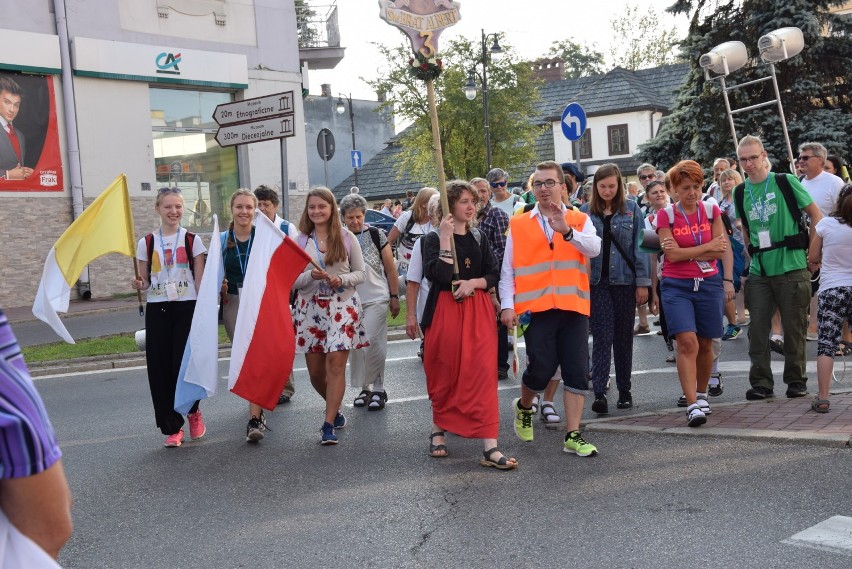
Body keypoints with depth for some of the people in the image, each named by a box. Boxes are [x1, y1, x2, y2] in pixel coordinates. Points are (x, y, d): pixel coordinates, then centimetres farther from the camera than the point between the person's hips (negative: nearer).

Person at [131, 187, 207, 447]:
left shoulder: (192, 240, 2)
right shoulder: (146, 243, 5)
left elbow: (200, 279, 2)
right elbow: (145, 282, 11)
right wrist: (139, 285, -12)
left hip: (186, 308, -2)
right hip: (157, 310, 2)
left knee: (185, 364, -7)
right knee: (160, 368, 0)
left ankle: (193, 411, 23)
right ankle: (172, 427, 11)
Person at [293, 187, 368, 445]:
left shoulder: (347, 237, 2)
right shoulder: (300, 240, 5)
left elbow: (361, 273, 4)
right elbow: (292, 280, 2)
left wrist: (341, 280, -14)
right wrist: (311, 276, -18)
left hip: (342, 305, -2)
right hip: (310, 306, 2)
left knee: (336, 363, -11)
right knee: (315, 370, 6)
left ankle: (329, 424, -3)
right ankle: (335, 408, 33)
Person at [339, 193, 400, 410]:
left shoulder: (376, 235, -3)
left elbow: (390, 268, 1)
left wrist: (394, 296, 1)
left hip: (376, 299, -3)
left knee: (372, 343, -9)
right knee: (356, 346, 7)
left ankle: (378, 389, 3)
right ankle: (364, 388, 20)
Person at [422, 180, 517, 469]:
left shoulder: (479, 238, 12)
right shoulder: (433, 239, -2)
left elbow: (494, 274, 8)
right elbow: (439, 275, -16)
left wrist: (473, 283, -10)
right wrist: (445, 239, -18)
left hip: (478, 311, 3)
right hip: (445, 311, -3)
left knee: (483, 374, -7)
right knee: (444, 374, 6)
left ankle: (489, 446, -10)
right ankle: (438, 430, 31)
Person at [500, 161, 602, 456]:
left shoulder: (580, 220, 10)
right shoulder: (519, 224, 9)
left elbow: (594, 248, -11)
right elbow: (507, 270, 8)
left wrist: (567, 231, -26)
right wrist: (507, 305, -3)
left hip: (573, 306, 2)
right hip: (535, 307, -1)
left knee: (577, 372, 0)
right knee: (541, 368, -5)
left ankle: (573, 436, 8)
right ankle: (523, 407, 27)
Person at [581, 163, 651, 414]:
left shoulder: (631, 209, 3)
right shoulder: (585, 212, 4)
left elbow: (640, 246, 1)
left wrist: (643, 282, -4)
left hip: (624, 280, 0)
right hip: (596, 282, 0)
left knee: (624, 336, 9)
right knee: (602, 337, -6)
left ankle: (624, 390, 19)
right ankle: (599, 392, -9)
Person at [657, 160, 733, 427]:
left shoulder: (711, 211, 4)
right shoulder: (665, 216, -3)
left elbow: (719, 251, -4)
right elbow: (672, 254, -12)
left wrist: (686, 253, -13)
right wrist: (708, 246, -7)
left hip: (709, 284, 3)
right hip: (676, 286, -3)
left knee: (705, 344, 10)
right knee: (687, 342, -15)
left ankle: (701, 394, 31)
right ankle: (692, 405, -17)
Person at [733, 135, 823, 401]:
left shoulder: (785, 182, -4)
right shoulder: (740, 193, 8)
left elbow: (816, 215, 0)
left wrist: (810, 250, -3)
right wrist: (752, 255, 11)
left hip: (792, 268, -4)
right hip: (759, 272, 4)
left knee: (794, 327, 4)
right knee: (757, 328, 1)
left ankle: (796, 380, 16)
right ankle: (761, 383, 9)